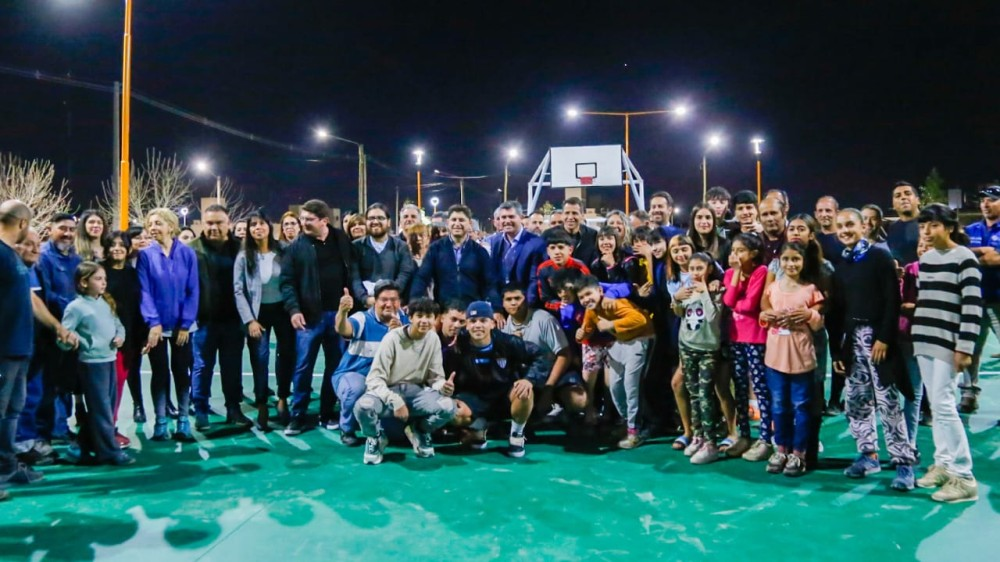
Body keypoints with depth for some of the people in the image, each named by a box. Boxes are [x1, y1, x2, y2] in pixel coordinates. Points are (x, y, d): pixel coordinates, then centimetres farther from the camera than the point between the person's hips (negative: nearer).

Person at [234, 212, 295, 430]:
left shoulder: (282, 252, 0)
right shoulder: (244, 257, -1)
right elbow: (238, 291, -4)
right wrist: (249, 320, -12)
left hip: (282, 309, 1)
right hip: (258, 312, -1)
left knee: (287, 354, 2)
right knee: (259, 359, -2)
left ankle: (282, 400, 20)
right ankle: (262, 406, 9)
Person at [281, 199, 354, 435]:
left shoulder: (342, 240, 4)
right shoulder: (297, 245, -1)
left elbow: (353, 271, 12)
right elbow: (287, 281, -3)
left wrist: (351, 291, -4)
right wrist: (293, 309, -14)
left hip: (338, 313, 2)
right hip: (309, 315, -2)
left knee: (335, 366, 9)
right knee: (303, 367, 2)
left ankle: (327, 414, 21)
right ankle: (298, 416, 12)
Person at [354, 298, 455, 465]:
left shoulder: (433, 339, -3)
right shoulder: (393, 338, -15)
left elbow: (435, 377, 1)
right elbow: (374, 379, -17)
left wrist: (443, 386, -24)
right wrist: (395, 401, -33)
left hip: (415, 392, 3)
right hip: (388, 391, -3)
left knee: (448, 406, -27)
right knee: (363, 406, -38)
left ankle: (420, 431, 7)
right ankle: (376, 438, -1)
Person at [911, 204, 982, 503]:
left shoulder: (964, 258, -9)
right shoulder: (925, 259, 13)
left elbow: (973, 306, -13)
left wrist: (964, 348, -17)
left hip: (948, 342, -7)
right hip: (925, 340, 7)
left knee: (944, 405, -11)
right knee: (935, 406, 9)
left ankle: (964, 477, -5)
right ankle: (943, 463, 17)